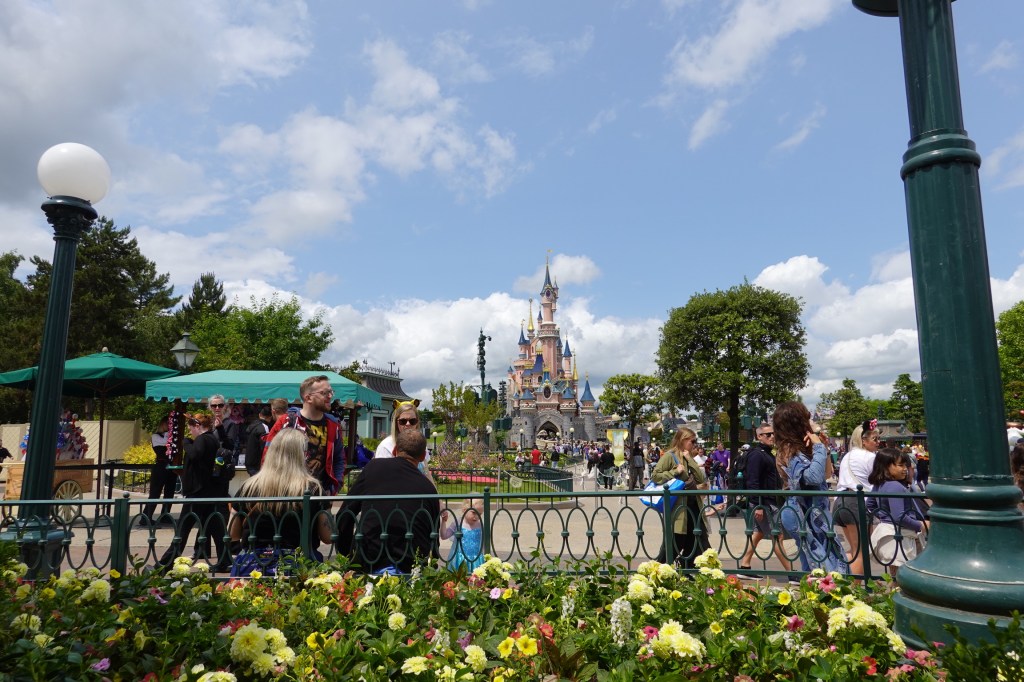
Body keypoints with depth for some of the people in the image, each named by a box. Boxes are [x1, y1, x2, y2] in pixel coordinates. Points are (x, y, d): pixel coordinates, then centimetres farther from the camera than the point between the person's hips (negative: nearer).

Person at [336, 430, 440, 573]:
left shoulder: (374, 466, 4)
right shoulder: (429, 487, 9)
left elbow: (344, 516, 7)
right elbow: (433, 543, 16)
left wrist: (345, 555, 19)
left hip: (369, 564, 0)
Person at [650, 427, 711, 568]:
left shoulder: (690, 458, 15)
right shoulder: (669, 456, -9)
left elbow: (702, 479, 2)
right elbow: (655, 476, -17)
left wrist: (690, 460, -4)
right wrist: (675, 472, -20)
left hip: (693, 506, 8)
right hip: (678, 508, -8)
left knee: (700, 547, 11)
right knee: (673, 546, 0)